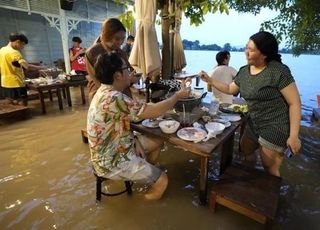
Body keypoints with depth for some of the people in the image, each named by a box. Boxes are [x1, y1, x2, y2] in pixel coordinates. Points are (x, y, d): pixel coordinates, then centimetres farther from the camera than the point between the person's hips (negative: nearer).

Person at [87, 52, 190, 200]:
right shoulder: (113, 98, -32)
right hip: (112, 162, -9)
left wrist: (135, 140, -5)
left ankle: (144, 174, 33)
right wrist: (178, 95, -13)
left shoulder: (106, 92, 1)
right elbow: (155, 111, -29)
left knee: (157, 142, 16)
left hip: (116, 149, 9)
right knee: (162, 181, -5)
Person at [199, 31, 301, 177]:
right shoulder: (244, 71, 2)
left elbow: (295, 103, -16)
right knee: (243, 152, 21)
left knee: (269, 168, 5)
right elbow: (230, 89, 17)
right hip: (254, 124, 7)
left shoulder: (278, 71, -19)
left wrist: (293, 136, -18)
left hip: (275, 128, -7)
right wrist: (210, 80, 7)